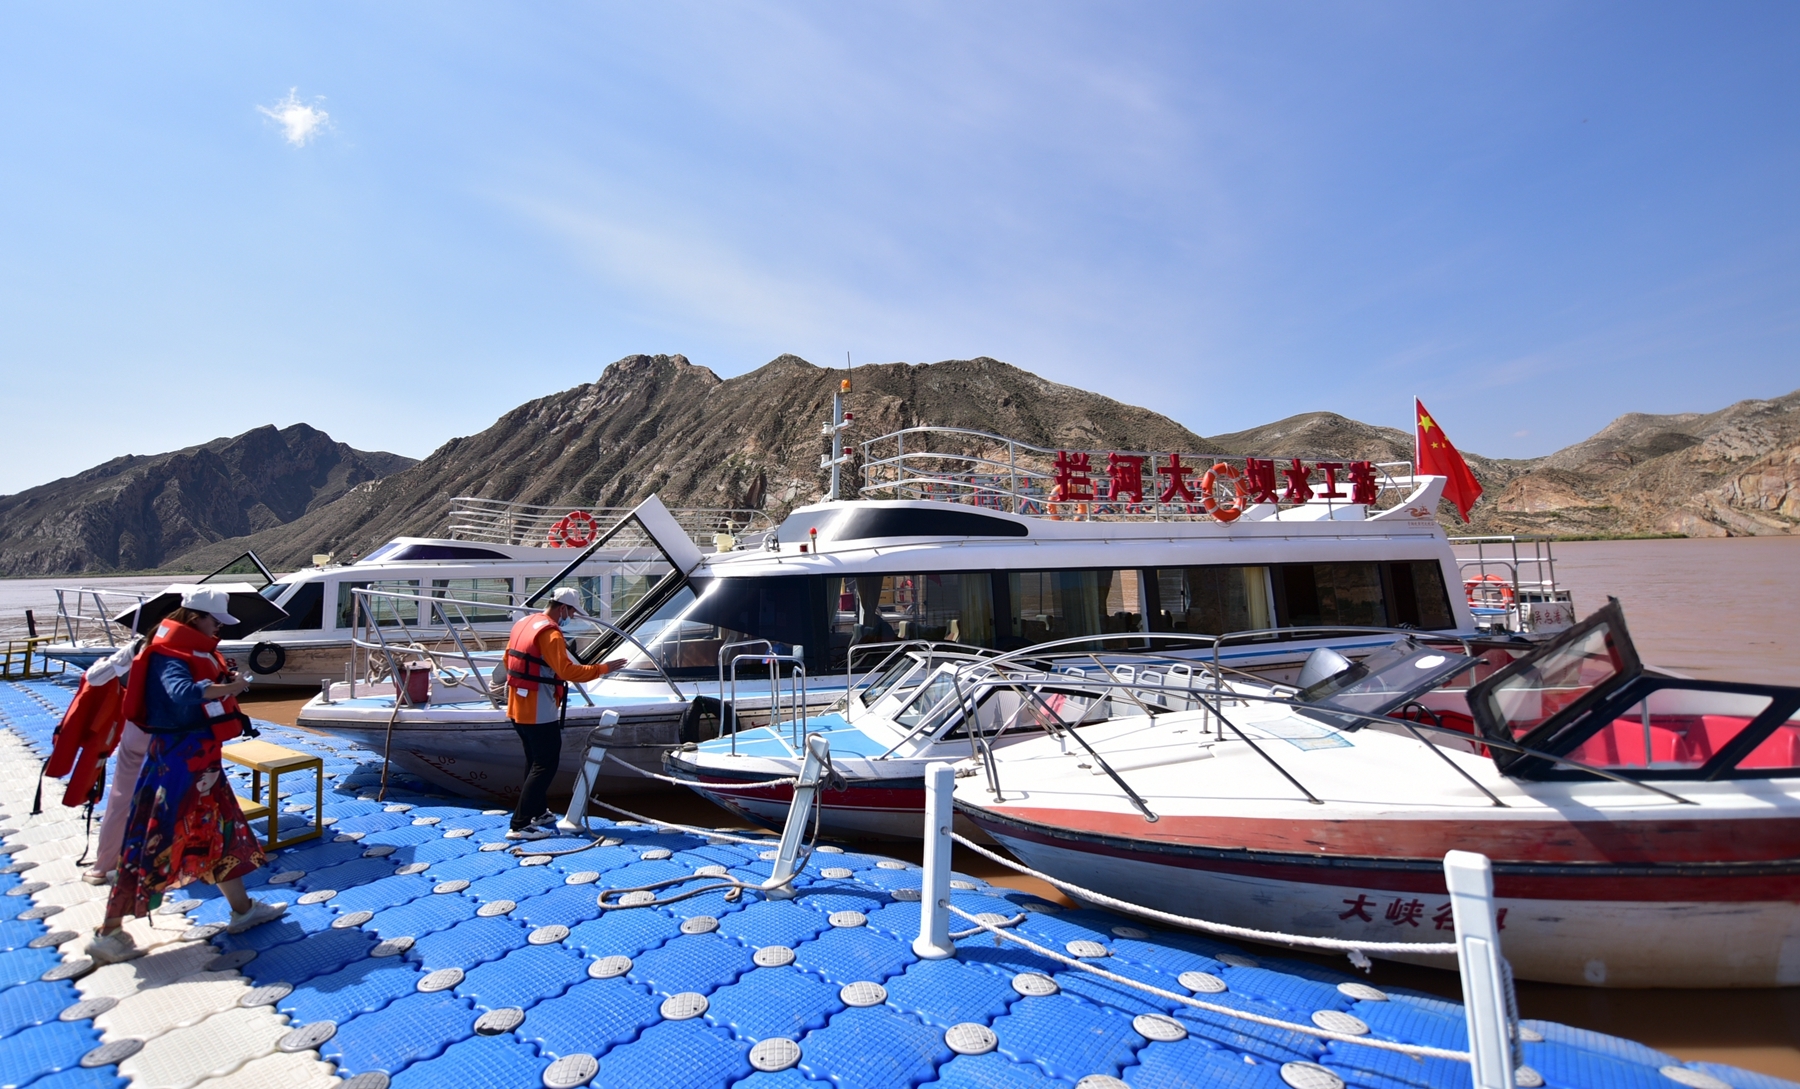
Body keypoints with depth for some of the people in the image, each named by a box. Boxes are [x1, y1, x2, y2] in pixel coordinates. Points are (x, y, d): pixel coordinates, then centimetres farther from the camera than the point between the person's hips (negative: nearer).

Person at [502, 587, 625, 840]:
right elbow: (566, 670, -25)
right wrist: (602, 668, -19)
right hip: (539, 713, -10)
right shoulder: (550, 632, -18)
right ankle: (519, 825, -3)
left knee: (535, 761, 20)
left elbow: (508, 659, 20)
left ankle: (537, 813, 31)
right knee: (545, 765, -3)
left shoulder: (523, 623, 11)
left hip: (518, 708, 10)